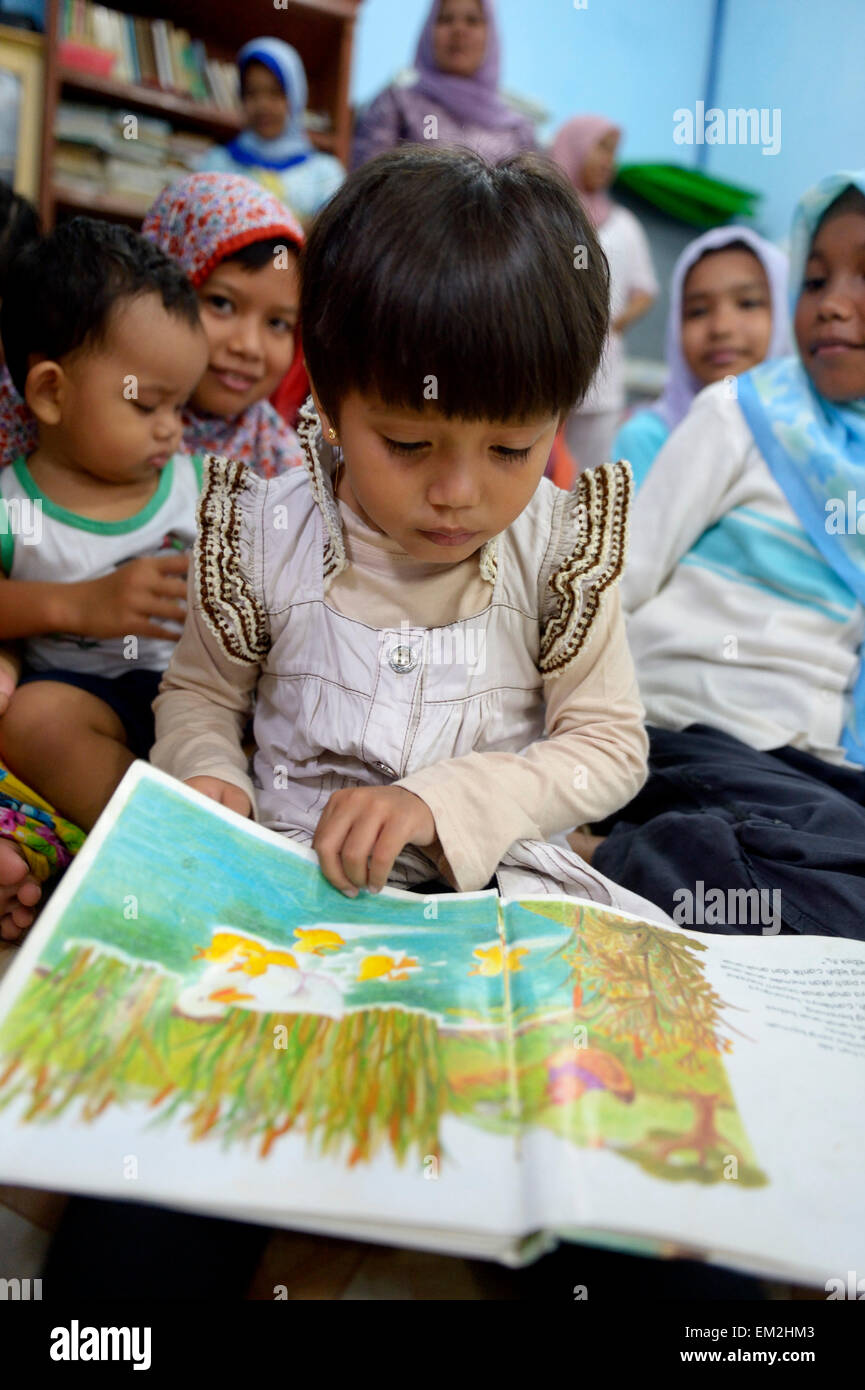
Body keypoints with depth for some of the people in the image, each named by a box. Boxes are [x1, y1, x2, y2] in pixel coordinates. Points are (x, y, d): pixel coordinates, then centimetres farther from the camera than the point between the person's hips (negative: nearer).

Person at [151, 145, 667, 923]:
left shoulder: (560, 546, -8)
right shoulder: (266, 537, -6)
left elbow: (611, 745, -6)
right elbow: (201, 692, 10)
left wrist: (438, 800, -21)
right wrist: (207, 772, -13)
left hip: (497, 872, 0)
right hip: (292, 864, 1)